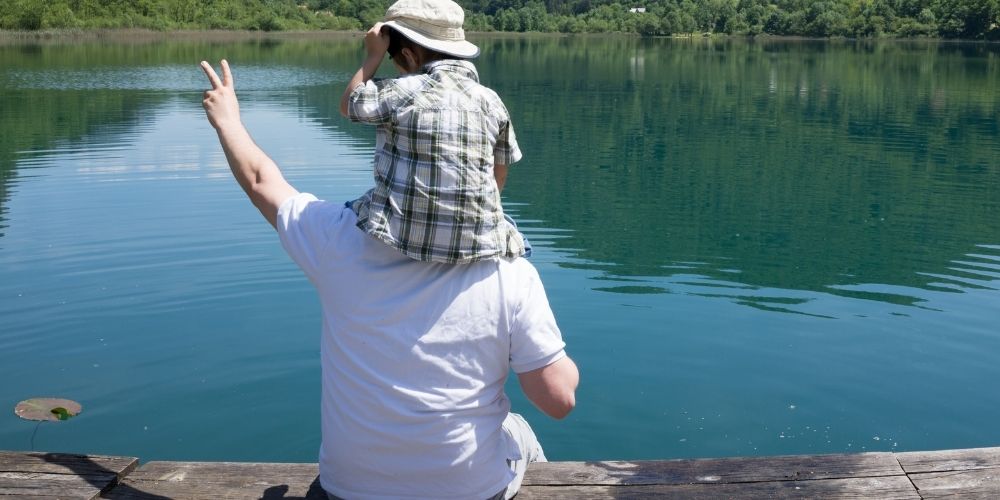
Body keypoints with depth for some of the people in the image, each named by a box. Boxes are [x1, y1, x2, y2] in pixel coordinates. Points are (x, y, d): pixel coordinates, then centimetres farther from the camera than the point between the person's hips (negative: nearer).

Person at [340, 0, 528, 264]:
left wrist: (374, 55, 20)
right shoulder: (490, 101, 5)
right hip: (479, 242, 3)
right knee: (505, 226, 36)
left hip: (402, 236, -3)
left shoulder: (400, 93, -6)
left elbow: (348, 104, 12)